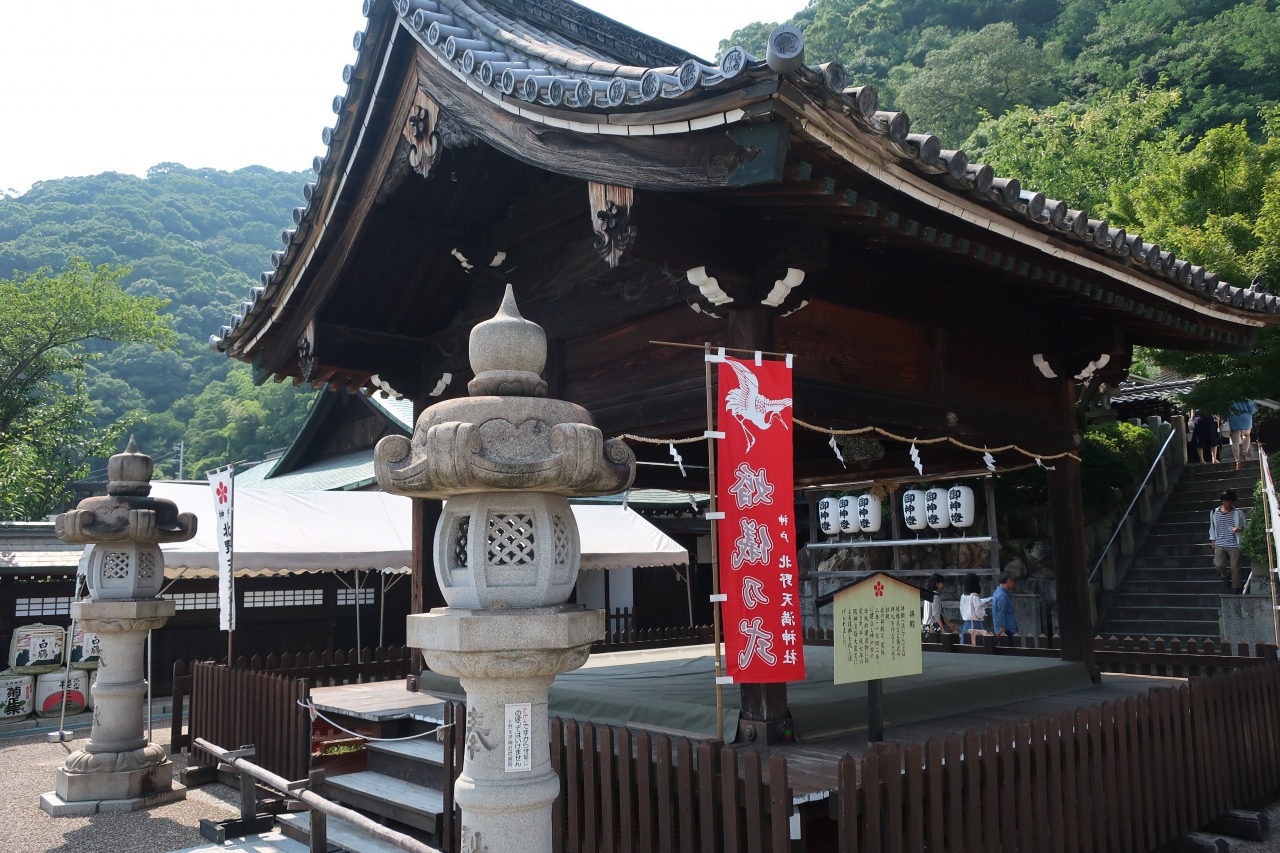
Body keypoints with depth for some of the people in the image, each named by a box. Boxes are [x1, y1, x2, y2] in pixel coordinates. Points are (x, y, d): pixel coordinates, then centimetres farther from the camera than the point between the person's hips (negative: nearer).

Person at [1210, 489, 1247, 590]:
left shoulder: (1238, 513, -2)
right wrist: (1213, 540, 13)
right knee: (1218, 564, -8)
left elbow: (1245, 528, 3)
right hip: (1220, 544, 2)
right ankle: (1225, 577, 24)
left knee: (1235, 566, -1)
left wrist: (1239, 530, -19)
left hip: (1234, 544, -2)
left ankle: (1236, 587, 15)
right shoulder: (1214, 512, 4)